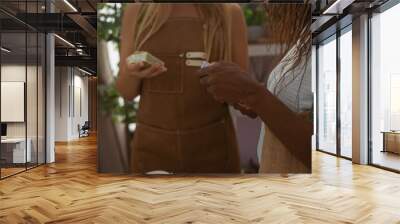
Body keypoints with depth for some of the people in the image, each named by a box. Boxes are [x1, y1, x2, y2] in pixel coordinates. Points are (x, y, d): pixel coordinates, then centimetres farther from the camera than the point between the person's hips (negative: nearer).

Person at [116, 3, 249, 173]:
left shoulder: (230, 13, -1)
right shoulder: (137, 11, 2)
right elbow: (127, 92, 4)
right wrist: (133, 72, -19)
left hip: (212, 147, 0)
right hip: (153, 147, 1)